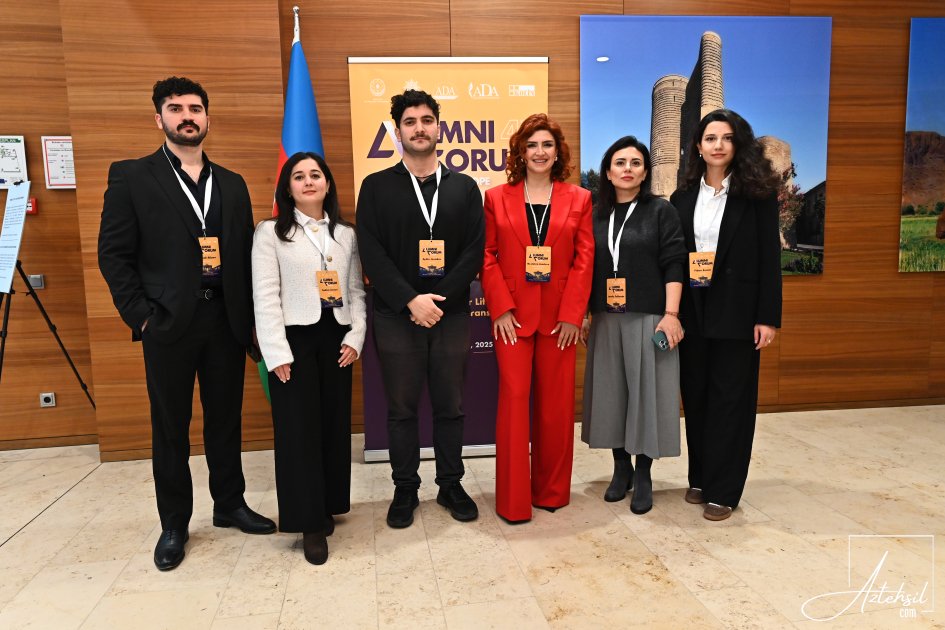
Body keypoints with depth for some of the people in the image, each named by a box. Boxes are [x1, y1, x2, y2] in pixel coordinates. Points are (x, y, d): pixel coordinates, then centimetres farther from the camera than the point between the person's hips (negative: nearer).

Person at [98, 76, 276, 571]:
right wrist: (140, 315, -9)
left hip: (226, 321, 3)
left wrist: (248, 316, 2)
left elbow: (245, 255, 10)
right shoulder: (130, 177, 0)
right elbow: (114, 253, -3)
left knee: (226, 420, 13)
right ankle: (174, 524, 24)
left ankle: (230, 505, 30)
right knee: (170, 427, 8)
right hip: (168, 324, -3)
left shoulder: (232, 184, 11)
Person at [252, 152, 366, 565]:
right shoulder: (270, 232, 0)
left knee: (334, 424, 8)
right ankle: (309, 522, 10)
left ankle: (327, 506, 24)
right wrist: (277, 352, -13)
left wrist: (355, 338, -3)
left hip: (336, 338, 4)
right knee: (299, 429, 0)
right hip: (295, 338, -3)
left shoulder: (346, 234, 12)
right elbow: (265, 296, -6)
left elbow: (357, 291, 10)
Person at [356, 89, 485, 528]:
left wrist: (438, 300, -11)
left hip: (451, 313, 1)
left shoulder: (464, 187, 8)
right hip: (396, 315, -1)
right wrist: (411, 300, -15)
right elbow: (371, 253, -5)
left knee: (450, 406, 10)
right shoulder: (376, 186, 3)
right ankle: (405, 489, 23)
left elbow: (475, 250, 0)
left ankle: (451, 485, 26)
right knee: (402, 408, 8)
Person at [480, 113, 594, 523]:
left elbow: (585, 259, 1)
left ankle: (552, 491, 23)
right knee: (514, 398, -2)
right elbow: (487, 257, 1)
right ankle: (513, 500, 9)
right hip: (512, 315, -1)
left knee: (556, 403, 7)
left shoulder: (578, 199, 7)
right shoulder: (497, 198, 6)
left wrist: (573, 315, -8)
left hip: (561, 316, 1)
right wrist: (501, 308, -10)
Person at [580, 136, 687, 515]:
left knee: (646, 392, 1)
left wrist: (671, 314, -14)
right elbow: (587, 270, 12)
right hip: (606, 320, 4)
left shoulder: (661, 211, 0)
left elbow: (674, 265, -5)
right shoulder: (596, 216, 10)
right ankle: (621, 468, 23)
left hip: (648, 319, -3)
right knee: (611, 392, 7)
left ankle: (643, 475, 15)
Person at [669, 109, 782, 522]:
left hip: (736, 312, -3)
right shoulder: (682, 198, 8)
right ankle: (699, 478, 25)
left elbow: (770, 257, -5)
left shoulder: (757, 193, -1)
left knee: (730, 399, 3)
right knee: (695, 397, 10)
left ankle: (723, 491, 13)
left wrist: (768, 317, -10)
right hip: (692, 311, 4)